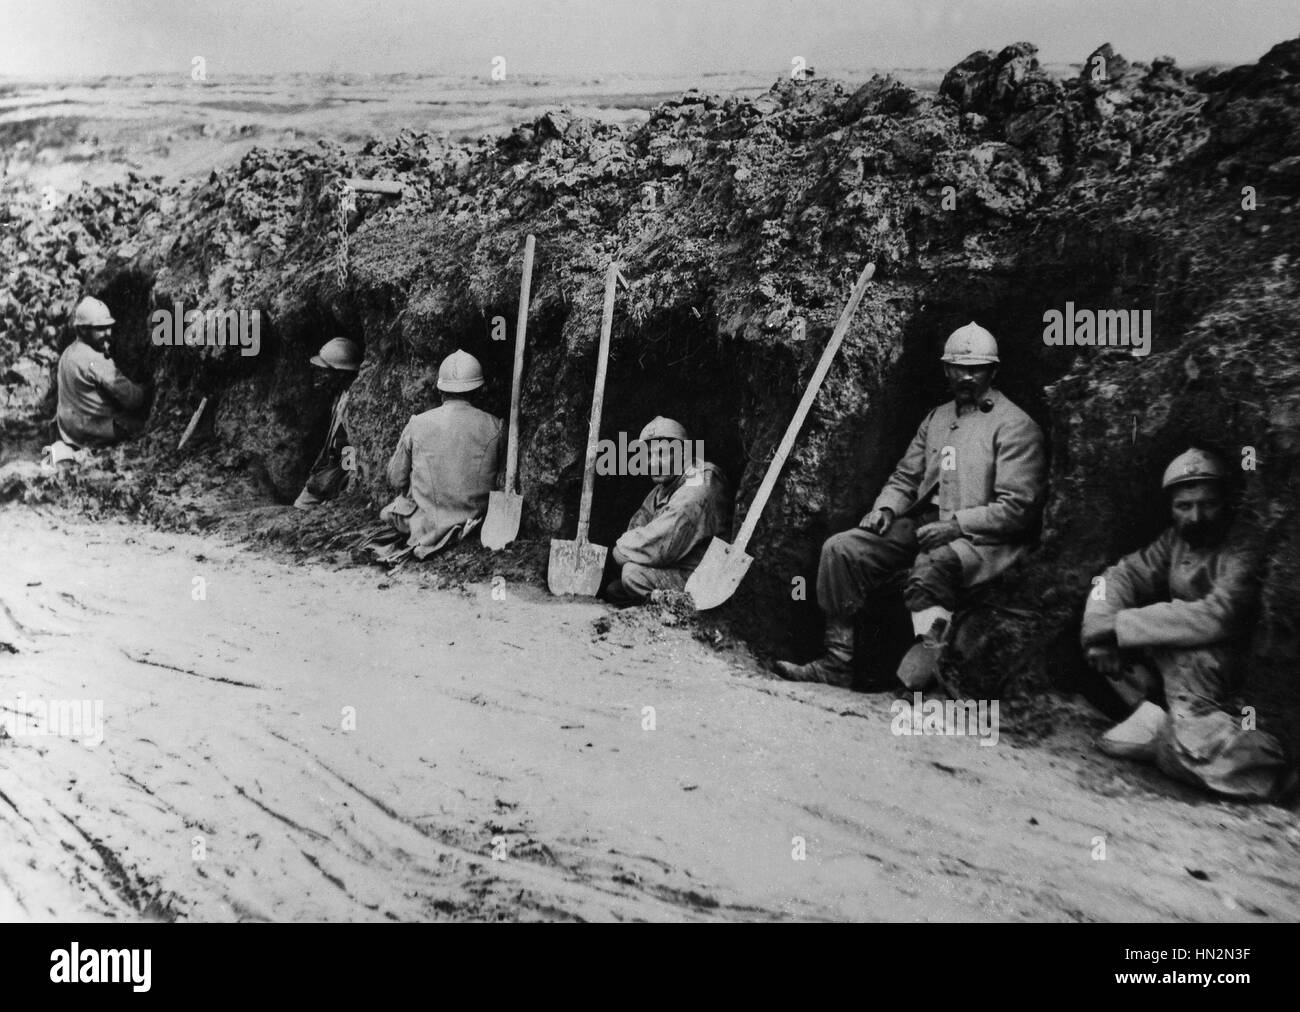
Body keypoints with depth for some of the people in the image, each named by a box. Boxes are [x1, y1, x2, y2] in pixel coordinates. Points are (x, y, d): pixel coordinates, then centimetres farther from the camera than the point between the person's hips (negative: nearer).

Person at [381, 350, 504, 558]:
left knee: (388, 512, 26)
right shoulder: (494, 427, -9)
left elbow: (396, 480, 0)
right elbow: (502, 483, 0)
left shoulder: (417, 425, -9)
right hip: (477, 519, 1)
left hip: (427, 523, -1)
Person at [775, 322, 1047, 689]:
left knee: (930, 566, -40)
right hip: (924, 525, 7)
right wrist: (886, 508, 0)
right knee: (841, 549, -10)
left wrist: (955, 524, -20)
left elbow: (1016, 509, -11)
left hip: (985, 538, -7)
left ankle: (921, 672, -36)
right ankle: (836, 663, -10)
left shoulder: (1015, 426, -3)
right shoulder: (935, 419, 19)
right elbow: (905, 477, 22)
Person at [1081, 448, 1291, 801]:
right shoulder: (1175, 540, 5)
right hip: (1169, 658, 7)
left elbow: (1217, 616, -30)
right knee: (1104, 596, -9)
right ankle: (1149, 717, -15)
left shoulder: (1242, 550, -16)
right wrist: (1101, 627, -25)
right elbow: (1121, 575, -3)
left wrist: (1120, 626, -30)